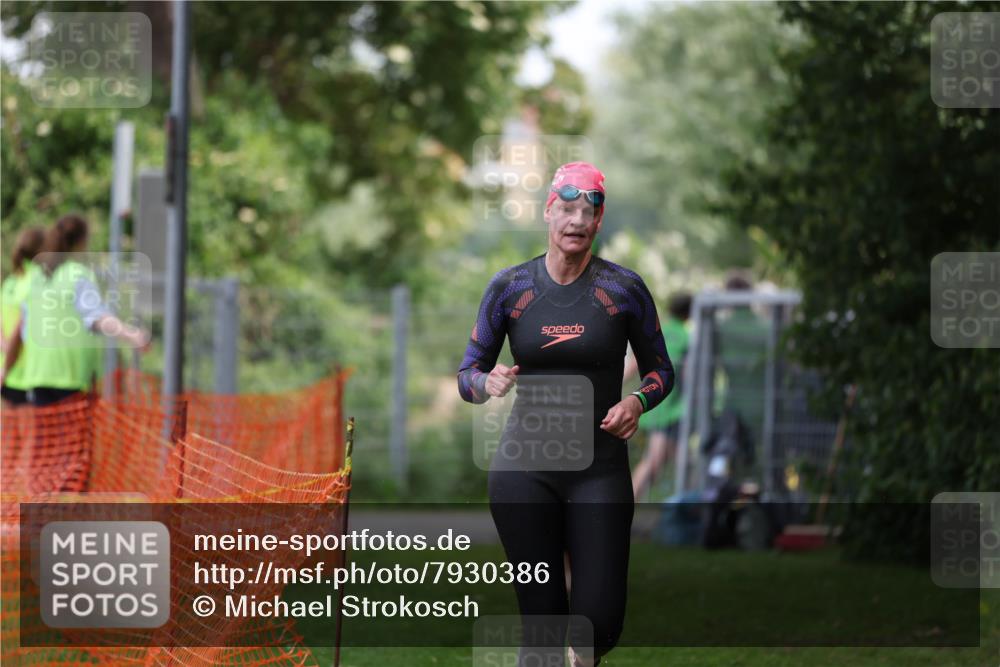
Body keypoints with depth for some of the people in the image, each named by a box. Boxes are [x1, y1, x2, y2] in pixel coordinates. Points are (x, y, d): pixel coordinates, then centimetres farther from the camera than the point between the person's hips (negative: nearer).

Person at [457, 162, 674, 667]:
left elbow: (660, 369, 11)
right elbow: (467, 374, 8)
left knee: (600, 620, -8)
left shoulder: (624, 289, 1)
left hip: (600, 469, 0)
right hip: (524, 469, 0)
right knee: (540, 620, -2)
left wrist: (637, 402, -11)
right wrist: (488, 383, -16)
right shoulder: (509, 287, 3)